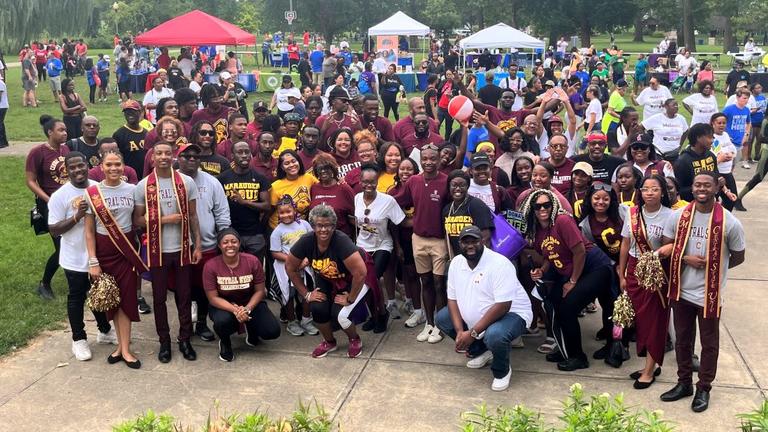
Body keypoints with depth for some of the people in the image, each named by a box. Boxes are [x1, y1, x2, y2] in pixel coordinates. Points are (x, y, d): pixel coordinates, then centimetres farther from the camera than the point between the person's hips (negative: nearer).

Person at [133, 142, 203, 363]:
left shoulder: (187, 182, -2)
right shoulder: (143, 186, -4)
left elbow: (193, 216, 3)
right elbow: (137, 220, -2)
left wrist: (198, 245, -1)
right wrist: (164, 219, -15)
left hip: (182, 249, 1)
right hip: (158, 251, 0)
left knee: (184, 296, 9)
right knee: (159, 297, 9)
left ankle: (185, 339, 23)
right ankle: (164, 341, 23)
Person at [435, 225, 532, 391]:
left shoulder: (499, 264, -24)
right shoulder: (456, 262, -3)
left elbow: (502, 306, -29)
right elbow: (453, 299, 0)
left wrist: (472, 333, -28)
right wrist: (460, 331, -16)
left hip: (511, 313, -7)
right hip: (474, 316, 8)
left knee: (495, 335, -37)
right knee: (441, 318, 0)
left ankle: (502, 371, -3)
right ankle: (481, 351, 14)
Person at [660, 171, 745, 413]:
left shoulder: (729, 223, -12)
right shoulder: (678, 216, -5)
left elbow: (738, 257, -1)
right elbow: (667, 248, 2)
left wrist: (713, 267, -8)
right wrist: (687, 259, -14)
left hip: (710, 293, -2)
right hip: (682, 291, 3)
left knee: (709, 344, 12)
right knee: (682, 340, 17)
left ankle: (704, 388, 29)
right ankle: (684, 383, 34)